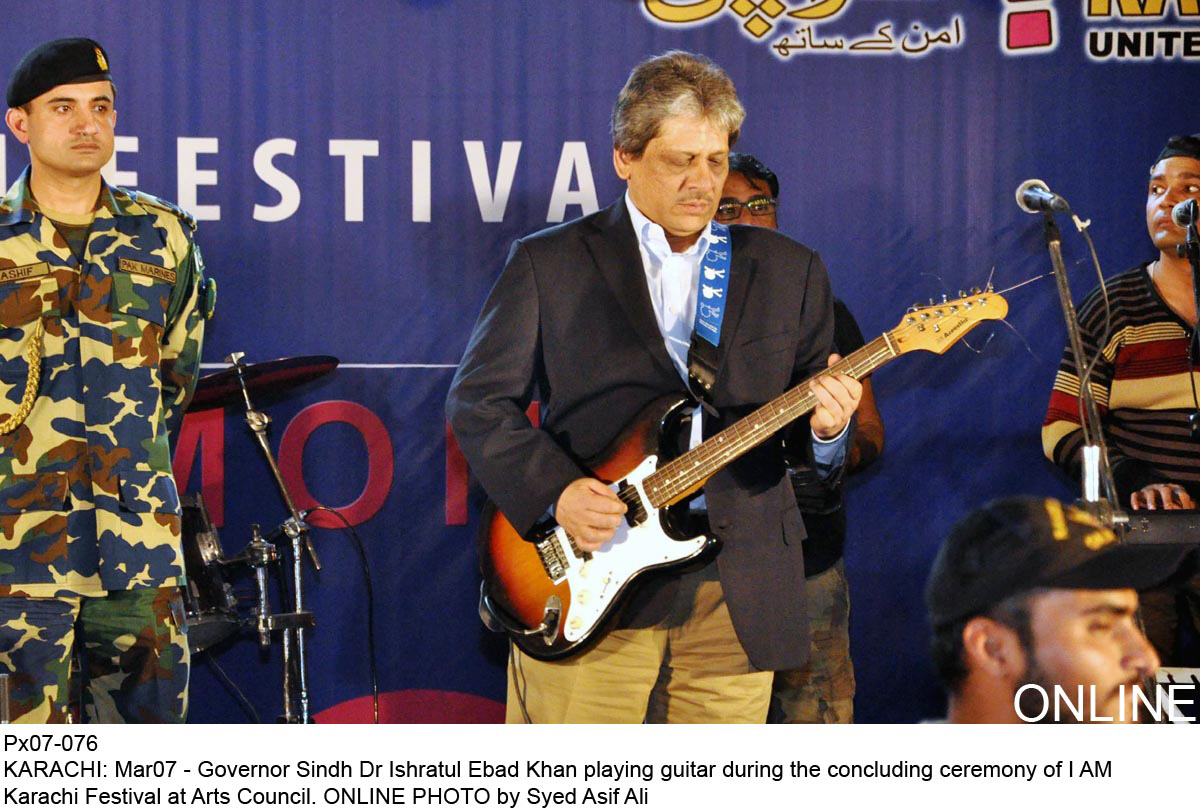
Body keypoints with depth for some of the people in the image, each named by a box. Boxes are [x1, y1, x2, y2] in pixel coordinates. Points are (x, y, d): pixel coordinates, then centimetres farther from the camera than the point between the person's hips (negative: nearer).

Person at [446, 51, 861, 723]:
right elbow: (479, 398, 3)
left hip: (739, 601, 3)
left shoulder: (790, 271, 13)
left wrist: (827, 426, -12)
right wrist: (555, 490, -12)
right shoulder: (550, 263, 5)